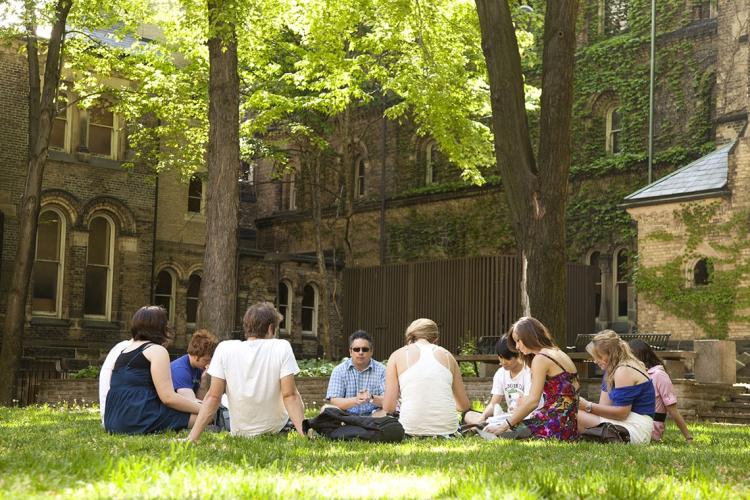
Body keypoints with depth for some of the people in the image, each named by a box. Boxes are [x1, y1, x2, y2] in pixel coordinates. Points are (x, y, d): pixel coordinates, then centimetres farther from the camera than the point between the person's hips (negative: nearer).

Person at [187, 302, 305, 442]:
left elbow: (213, 397, -13)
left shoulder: (225, 349, -12)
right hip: (275, 429, -1)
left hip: (239, 432, 1)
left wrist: (193, 437, -12)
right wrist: (303, 434, -21)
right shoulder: (282, 347, -15)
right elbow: (290, 396, -20)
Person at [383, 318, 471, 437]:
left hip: (411, 431, -2)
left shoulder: (397, 356, 6)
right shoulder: (447, 355, 12)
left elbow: (388, 407, 0)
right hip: (447, 430, 2)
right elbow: (465, 406, 15)